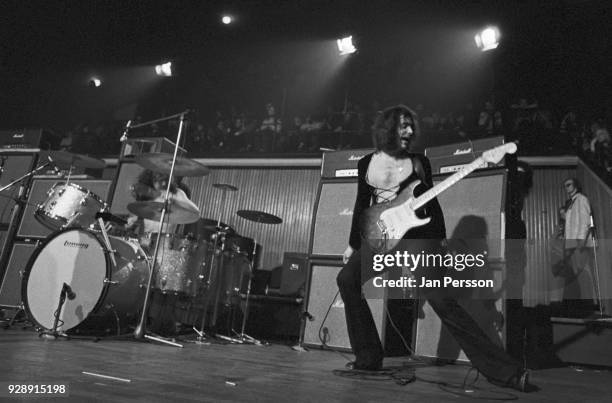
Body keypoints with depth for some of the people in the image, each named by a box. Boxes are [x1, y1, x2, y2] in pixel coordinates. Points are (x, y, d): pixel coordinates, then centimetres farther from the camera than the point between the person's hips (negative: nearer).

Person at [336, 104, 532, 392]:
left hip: (416, 236, -3)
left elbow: (432, 204, 5)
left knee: (442, 301, -14)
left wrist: (439, 243, -3)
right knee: (347, 279, -15)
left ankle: (502, 370, -7)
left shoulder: (418, 162, 2)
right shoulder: (366, 163, 7)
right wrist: (353, 244, 13)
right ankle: (368, 358, 0)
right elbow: (361, 206, 13)